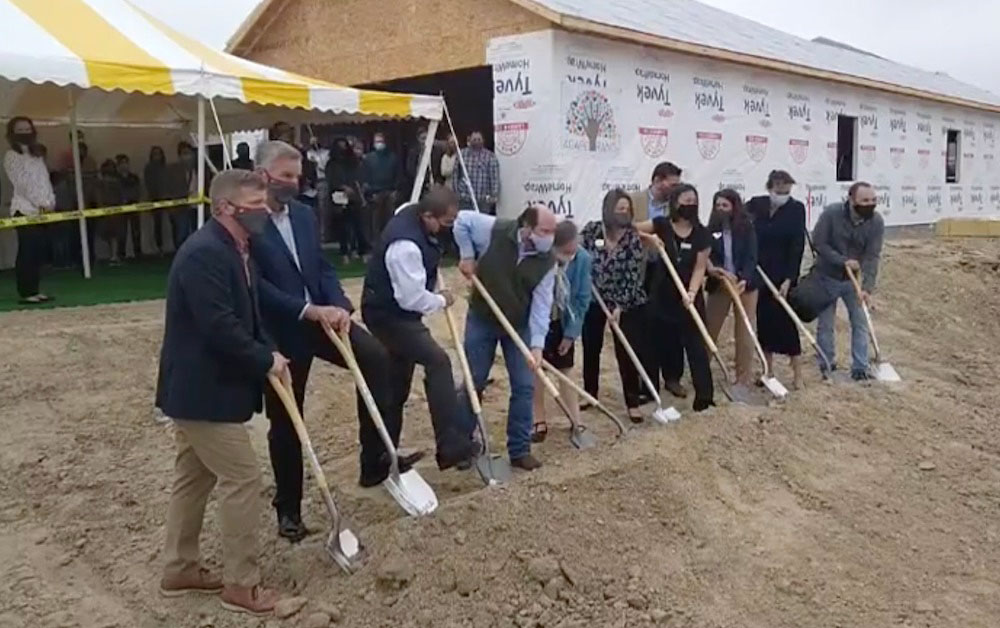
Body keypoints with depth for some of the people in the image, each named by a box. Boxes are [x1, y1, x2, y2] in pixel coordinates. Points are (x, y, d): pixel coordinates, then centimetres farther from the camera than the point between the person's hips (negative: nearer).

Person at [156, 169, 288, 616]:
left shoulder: (234, 249, 11)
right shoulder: (205, 253, -23)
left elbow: (246, 315, 17)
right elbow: (219, 328, -28)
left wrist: (268, 353, 1)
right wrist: (266, 360, -17)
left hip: (203, 386, 11)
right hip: (202, 389, -11)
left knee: (194, 476, 19)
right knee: (242, 479, -4)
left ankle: (180, 569, 33)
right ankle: (240, 584, 9)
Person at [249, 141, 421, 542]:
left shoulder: (304, 215, 7)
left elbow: (323, 268, 7)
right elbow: (256, 286, -21)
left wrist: (339, 306, -12)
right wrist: (308, 310, -25)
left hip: (321, 317, 5)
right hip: (281, 333, -5)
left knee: (375, 356, -19)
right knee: (285, 423, 7)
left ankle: (377, 460, -9)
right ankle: (288, 509, 26)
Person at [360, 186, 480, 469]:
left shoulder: (410, 211, -2)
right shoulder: (406, 246, -32)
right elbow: (412, 298, -28)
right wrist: (441, 300, -10)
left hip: (394, 310, 11)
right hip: (388, 315, -11)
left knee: (398, 381, 16)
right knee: (438, 362, -21)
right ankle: (451, 446, -19)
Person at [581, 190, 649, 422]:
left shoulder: (633, 237, -14)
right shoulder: (591, 229, -10)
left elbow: (633, 276, -15)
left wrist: (620, 306, -19)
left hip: (626, 302, -2)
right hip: (593, 298, 2)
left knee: (626, 351, -3)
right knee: (591, 348, 12)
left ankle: (633, 403, 6)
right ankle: (590, 394, 30)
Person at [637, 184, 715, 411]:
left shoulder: (702, 234, -5)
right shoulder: (662, 225, -5)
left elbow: (700, 267, -8)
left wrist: (691, 293, -22)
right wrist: (650, 238, -17)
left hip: (689, 297, 0)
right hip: (662, 295, 1)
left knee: (696, 345, -2)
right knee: (659, 343, 10)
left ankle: (705, 395, -1)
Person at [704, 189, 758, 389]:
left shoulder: (747, 228, -6)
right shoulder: (712, 229, -1)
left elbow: (751, 258, -12)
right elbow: (706, 257, -6)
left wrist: (744, 279, -27)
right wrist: (718, 271, -25)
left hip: (745, 284, -2)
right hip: (718, 285, 2)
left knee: (744, 333, 4)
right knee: (709, 330, 7)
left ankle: (744, 377, 13)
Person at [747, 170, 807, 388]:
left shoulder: (796, 209, -8)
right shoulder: (756, 204, 1)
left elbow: (798, 246, -11)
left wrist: (789, 278, -17)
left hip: (783, 274, -4)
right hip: (759, 272, 4)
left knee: (785, 320, -4)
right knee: (763, 320, 8)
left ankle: (797, 373, 6)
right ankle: (768, 371, 19)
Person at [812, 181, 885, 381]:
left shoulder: (876, 222, -15)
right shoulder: (831, 213, -21)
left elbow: (872, 257, -18)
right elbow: (818, 243, -17)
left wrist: (867, 287, -28)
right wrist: (843, 261, -24)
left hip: (854, 280, 2)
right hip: (827, 277, -2)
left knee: (860, 323, 2)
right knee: (825, 324, 7)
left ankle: (860, 367, 10)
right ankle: (827, 364, 22)